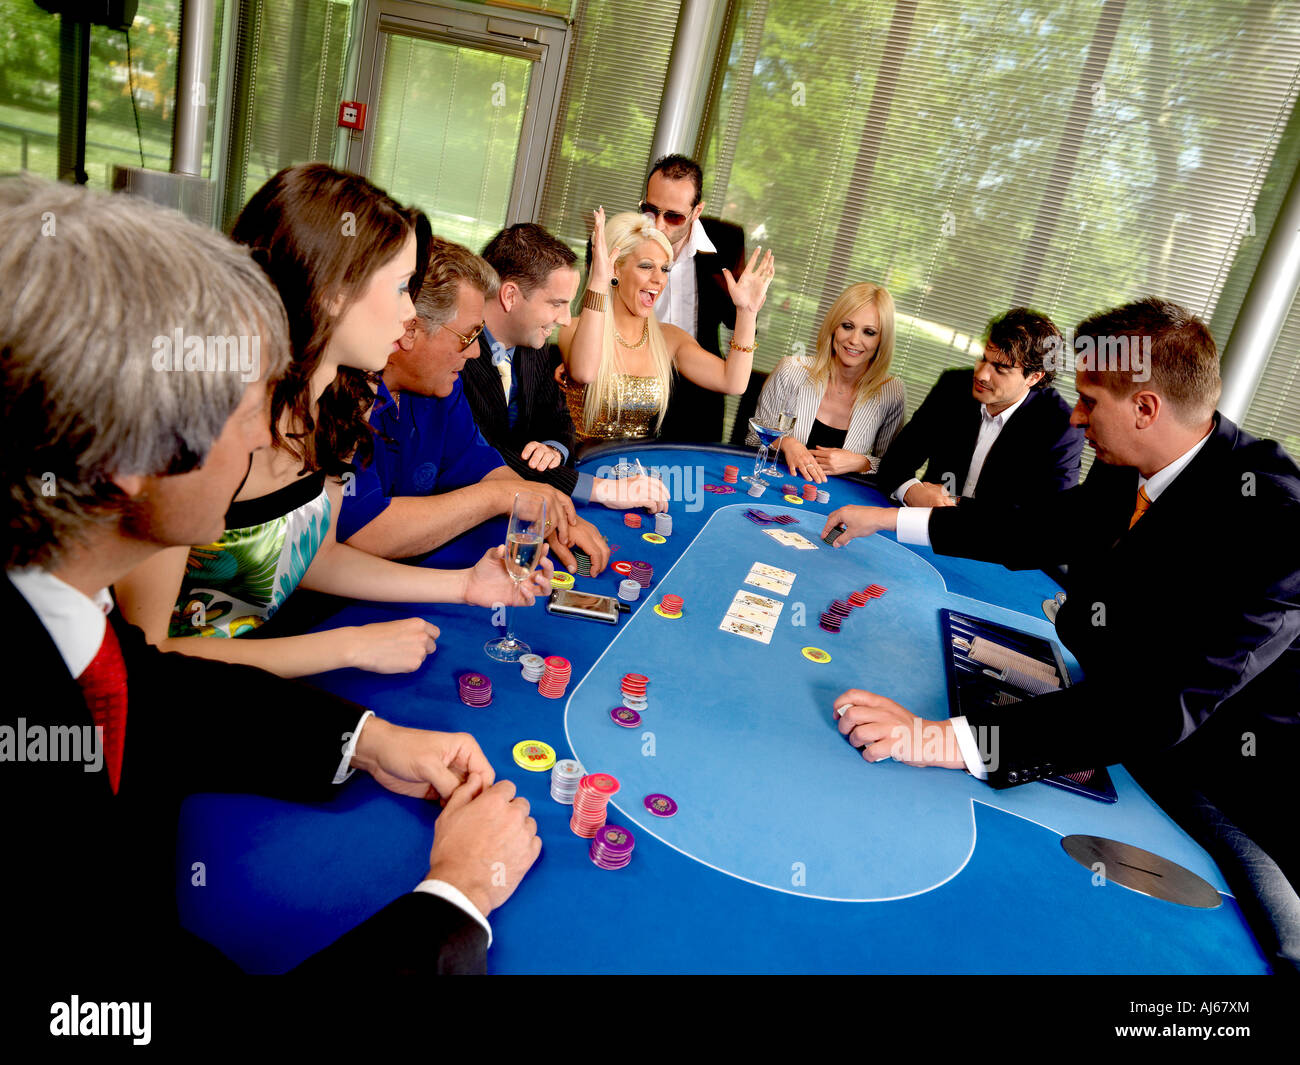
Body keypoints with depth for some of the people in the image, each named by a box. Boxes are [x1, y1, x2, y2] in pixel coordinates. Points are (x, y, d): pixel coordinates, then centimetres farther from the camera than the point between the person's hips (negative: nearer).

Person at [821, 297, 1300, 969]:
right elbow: (1034, 530, 12)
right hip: (1138, 746, 7)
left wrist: (948, 741, -44)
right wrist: (892, 520, 14)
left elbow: (1163, 705, -37)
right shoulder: (1128, 475, -5)